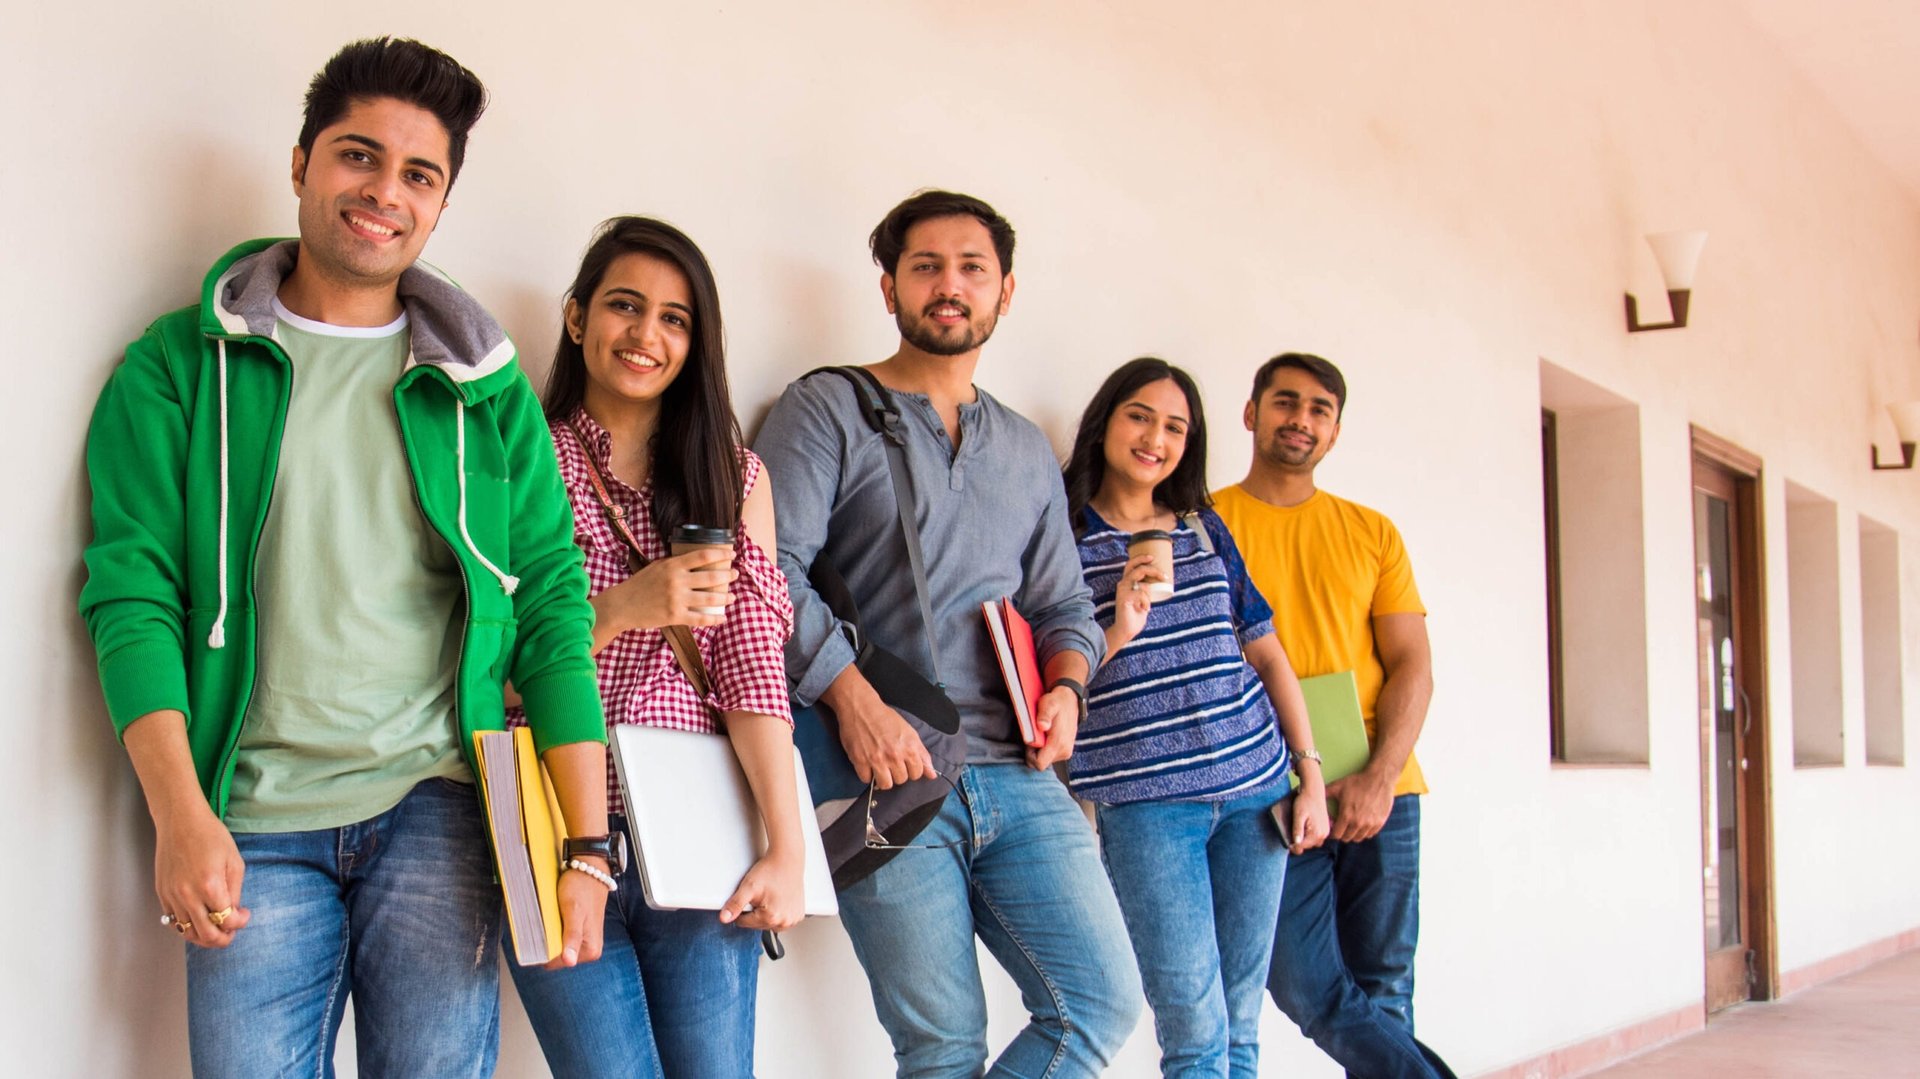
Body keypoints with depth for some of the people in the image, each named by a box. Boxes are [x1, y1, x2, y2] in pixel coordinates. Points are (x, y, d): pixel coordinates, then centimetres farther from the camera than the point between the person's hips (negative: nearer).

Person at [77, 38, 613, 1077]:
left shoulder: (485, 387, 10)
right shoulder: (178, 367, 7)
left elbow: (551, 603, 6)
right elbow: (131, 589, 0)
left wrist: (586, 849, -3)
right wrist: (180, 814, -13)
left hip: (436, 806, 1)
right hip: (253, 822, -1)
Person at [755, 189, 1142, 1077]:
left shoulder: (1028, 452, 21)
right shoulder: (828, 411, 3)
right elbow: (772, 571, -8)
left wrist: (1064, 689, 2)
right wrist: (856, 703, -18)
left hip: (1016, 773, 5)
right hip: (887, 776, -5)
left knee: (1103, 1004, -4)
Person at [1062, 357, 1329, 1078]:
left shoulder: (1206, 529, 14)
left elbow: (1266, 653, 17)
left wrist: (1310, 774, 11)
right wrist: (1117, 631, -16)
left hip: (1253, 784, 5)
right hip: (1143, 804, -4)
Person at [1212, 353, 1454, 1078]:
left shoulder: (1371, 533, 12)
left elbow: (1412, 664, 7)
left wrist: (1379, 778, -10)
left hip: (1378, 794, 2)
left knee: (1383, 995, 4)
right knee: (1312, 992, -8)